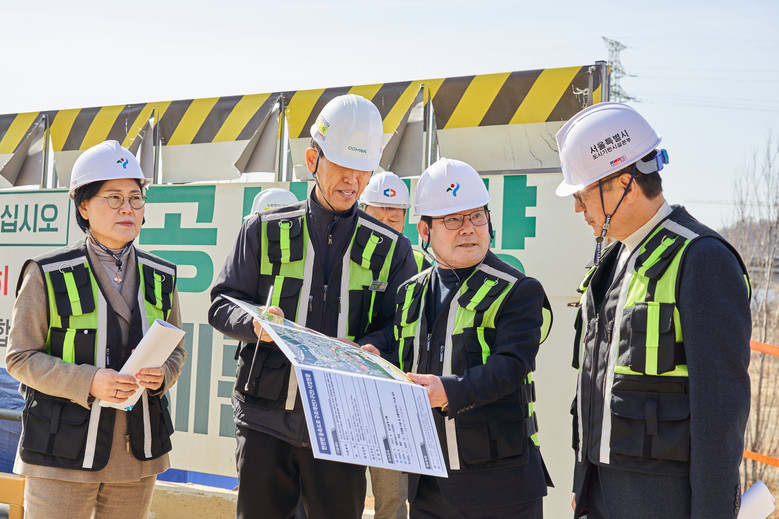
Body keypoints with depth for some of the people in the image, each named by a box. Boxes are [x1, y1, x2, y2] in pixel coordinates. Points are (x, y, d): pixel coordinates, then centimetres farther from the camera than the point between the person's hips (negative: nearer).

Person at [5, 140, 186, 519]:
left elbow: (176, 350, 15)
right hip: (63, 455, -4)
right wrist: (88, 382, -20)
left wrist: (162, 374, -9)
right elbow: (20, 357, -5)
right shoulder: (48, 275, -6)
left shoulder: (160, 277, 7)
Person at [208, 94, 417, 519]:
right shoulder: (266, 231, 7)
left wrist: (371, 347, -15)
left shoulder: (390, 249, 9)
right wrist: (254, 322, -14)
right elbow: (221, 304, 7)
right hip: (265, 419, 0)